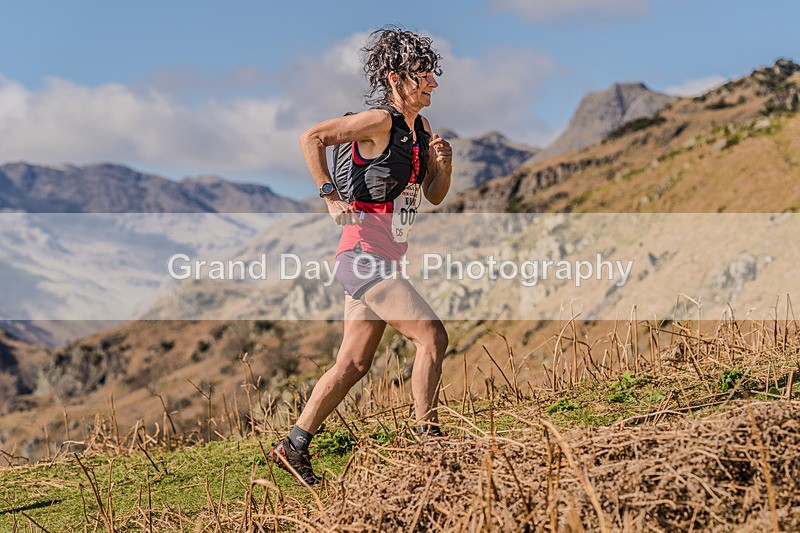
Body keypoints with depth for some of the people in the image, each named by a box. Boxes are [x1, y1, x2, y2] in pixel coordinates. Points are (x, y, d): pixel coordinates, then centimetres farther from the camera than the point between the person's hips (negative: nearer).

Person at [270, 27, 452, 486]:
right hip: (364, 257, -9)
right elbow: (311, 138, -16)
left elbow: (434, 196, 18)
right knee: (433, 336, -13)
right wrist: (332, 198, -17)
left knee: (354, 364, 10)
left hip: (384, 260, 9)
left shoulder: (420, 128, 14)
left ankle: (295, 447, 19)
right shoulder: (379, 121, -12)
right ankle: (428, 438, -4)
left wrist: (443, 163, -2)